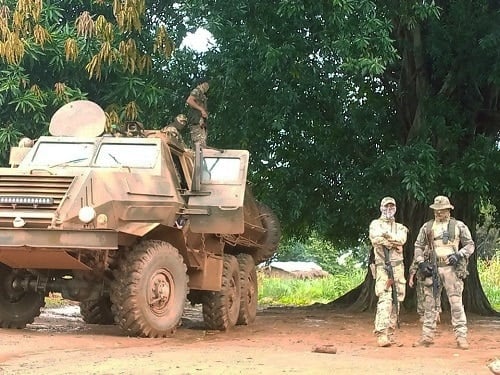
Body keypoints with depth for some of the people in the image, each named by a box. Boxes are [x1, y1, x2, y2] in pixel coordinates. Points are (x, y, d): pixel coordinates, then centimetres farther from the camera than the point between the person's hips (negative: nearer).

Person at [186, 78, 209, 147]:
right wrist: (201, 109, -19)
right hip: (197, 121, -10)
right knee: (200, 144, -19)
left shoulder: (202, 95, 29)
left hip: (201, 122, 10)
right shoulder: (196, 91, -1)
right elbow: (189, 101, -18)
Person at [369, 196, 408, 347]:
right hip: (382, 266, -5)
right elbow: (375, 239, -13)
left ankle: (390, 332, 13)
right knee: (385, 299, -17)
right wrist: (394, 241, -9)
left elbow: (402, 239, -4)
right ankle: (381, 334, -25)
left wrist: (387, 235, -12)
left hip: (398, 267, 5)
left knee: (396, 301, 6)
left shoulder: (400, 227, 19)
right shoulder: (375, 224, 8)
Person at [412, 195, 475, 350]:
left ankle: (461, 337, -7)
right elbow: (418, 246, 16)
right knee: (429, 303, 5)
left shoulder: (459, 226, 5)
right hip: (432, 269, 3)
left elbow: (470, 245, 6)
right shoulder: (427, 227, 12)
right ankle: (427, 335, 11)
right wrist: (421, 263, 3)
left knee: (456, 303, -8)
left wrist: (458, 255, -11)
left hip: (452, 269, -3)